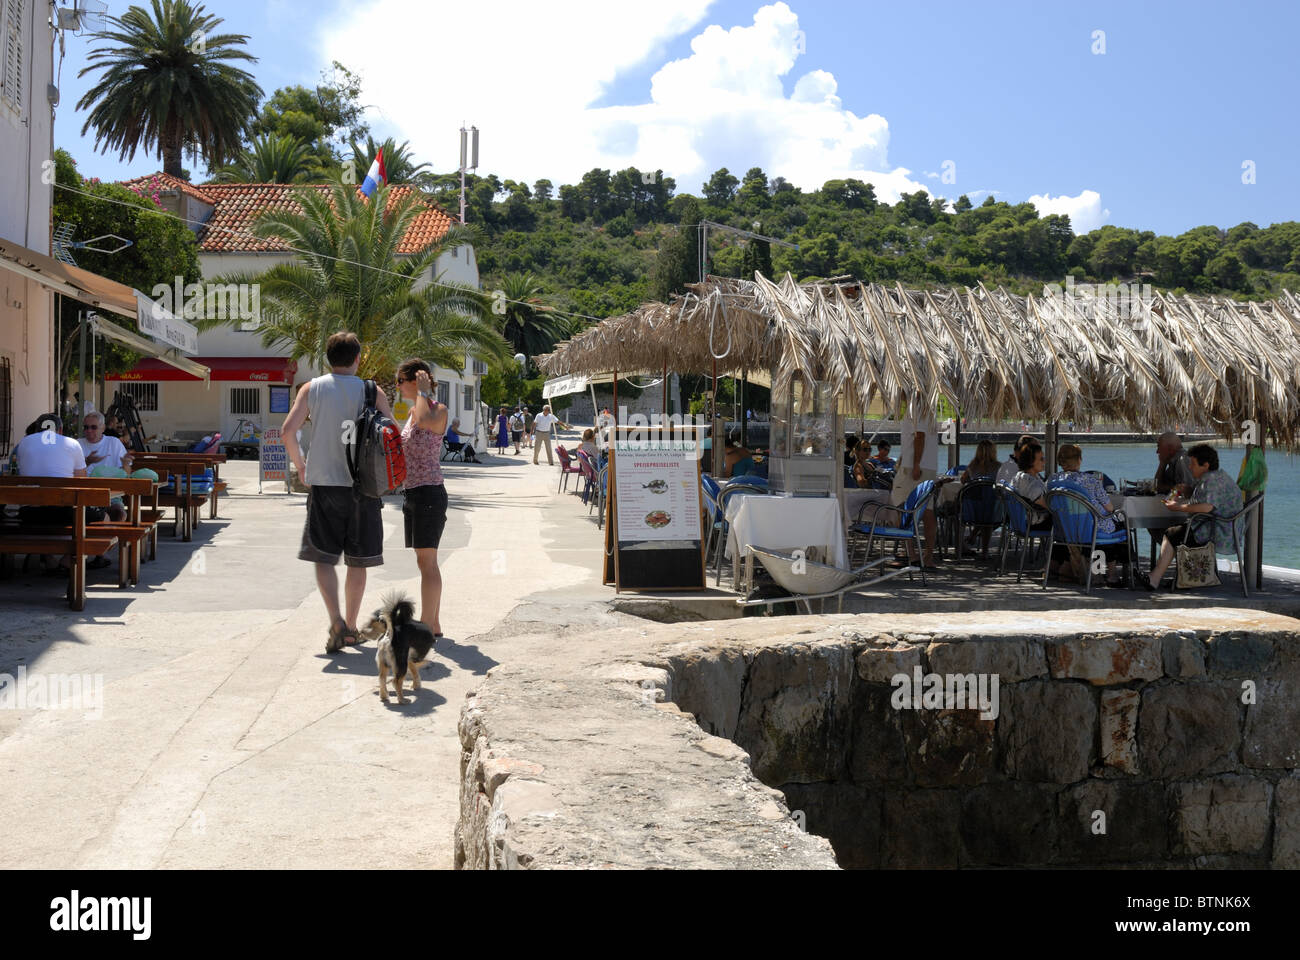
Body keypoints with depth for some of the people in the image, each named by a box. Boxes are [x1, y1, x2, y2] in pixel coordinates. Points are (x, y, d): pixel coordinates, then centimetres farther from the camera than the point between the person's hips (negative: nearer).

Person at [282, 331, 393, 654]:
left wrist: (300, 465, 10)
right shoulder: (372, 392, 2)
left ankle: (337, 622, -13)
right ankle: (351, 626, 18)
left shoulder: (312, 388, 3)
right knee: (357, 561, 10)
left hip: (323, 484, 0)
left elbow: (287, 430, -5)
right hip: (363, 485, 0)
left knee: (323, 556, 4)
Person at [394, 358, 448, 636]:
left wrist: (423, 391, -20)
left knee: (427, 561, -7)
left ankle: (426, 627, -3)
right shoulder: (412, 411, 15)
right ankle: (434, 624, 19)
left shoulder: (438, 410, -10)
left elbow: (426, 421, -34)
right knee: (426, 562, 12)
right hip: (411, 492, 9)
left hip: (429, 493, -9)